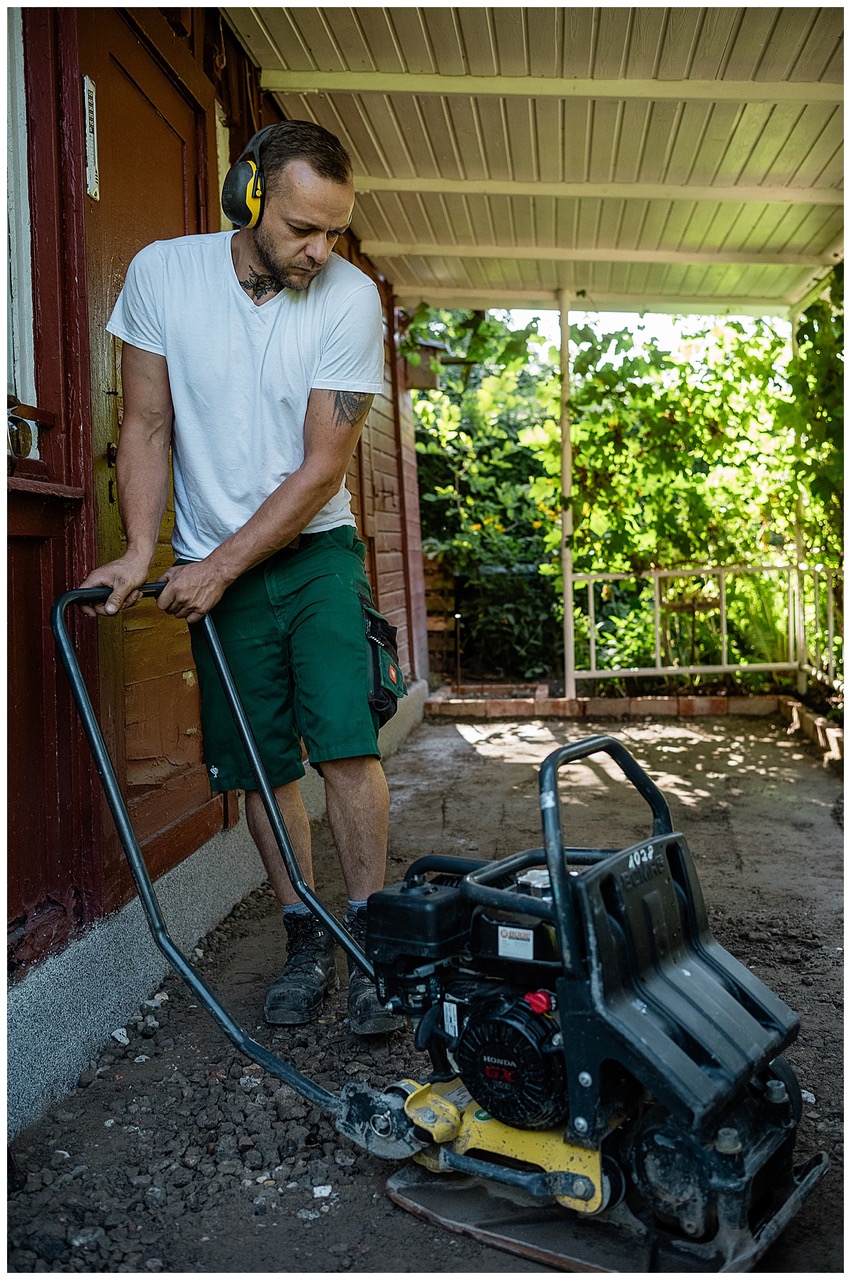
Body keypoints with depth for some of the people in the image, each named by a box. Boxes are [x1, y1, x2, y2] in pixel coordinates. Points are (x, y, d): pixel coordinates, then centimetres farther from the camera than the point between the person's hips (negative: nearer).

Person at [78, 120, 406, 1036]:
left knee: (345, 743, -13)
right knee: (258, 765, 4)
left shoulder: (350, 298, -13)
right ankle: (305, 943, 18)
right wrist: (140, 551, -15)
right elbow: (147, 428, -3)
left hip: (314, 550, -1)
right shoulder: (162, 273, -8)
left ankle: (368, 942, 2)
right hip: (211, 567, 2)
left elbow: (322, 470, -15)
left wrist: (220, 566, -17)